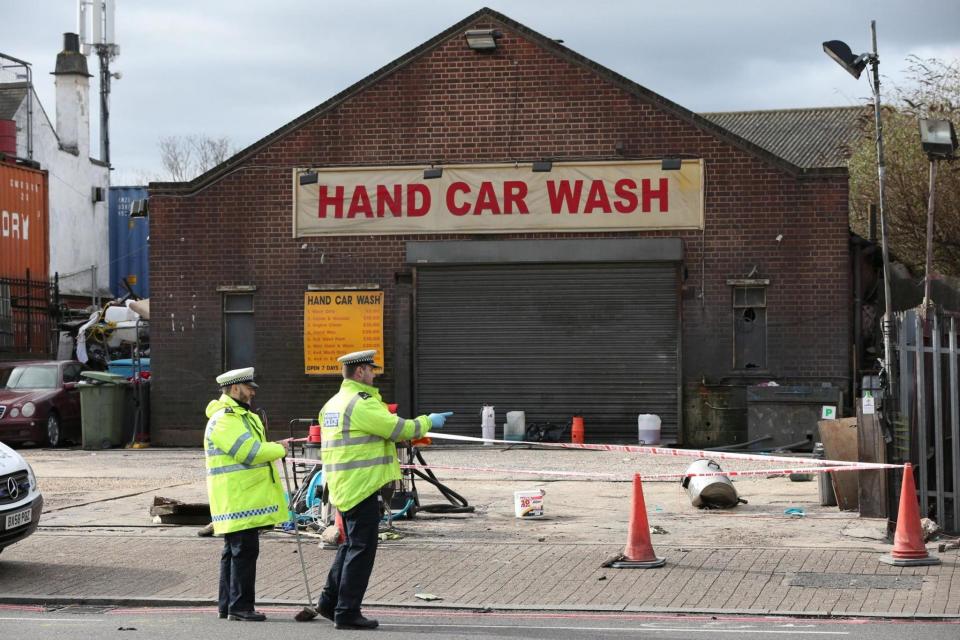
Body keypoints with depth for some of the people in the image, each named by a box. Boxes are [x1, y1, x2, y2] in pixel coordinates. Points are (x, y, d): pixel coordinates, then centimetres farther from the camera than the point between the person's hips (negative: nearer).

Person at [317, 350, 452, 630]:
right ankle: (347, 612, -1)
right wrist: (428, 422, 3)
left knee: (351, 544, 20)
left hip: (342, 486, 10)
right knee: (361, 549, -3)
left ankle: (330, 601, 22)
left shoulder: (333, 404, 15)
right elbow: (399, 428, -14)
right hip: (362, 485, -10)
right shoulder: (362, 404, -16)